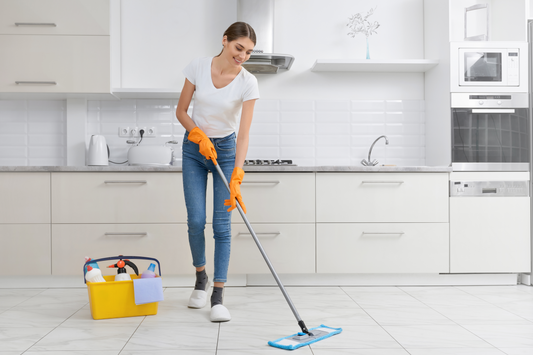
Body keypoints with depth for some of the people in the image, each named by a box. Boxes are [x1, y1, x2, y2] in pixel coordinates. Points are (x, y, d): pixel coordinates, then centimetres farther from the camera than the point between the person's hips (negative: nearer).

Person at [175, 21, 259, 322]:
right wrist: (200, 137, -19)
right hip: (194, 149, 1)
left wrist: (236, 179, -29)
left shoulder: (248, 83, -17)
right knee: (196, 220, -4)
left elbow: (244, 134, -21)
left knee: (222, 224, -7)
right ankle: (201, 278, 23)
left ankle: (218, 297, 0)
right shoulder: (198, 67, -12)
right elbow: (181, 111, -3)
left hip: (225, 150, -1)